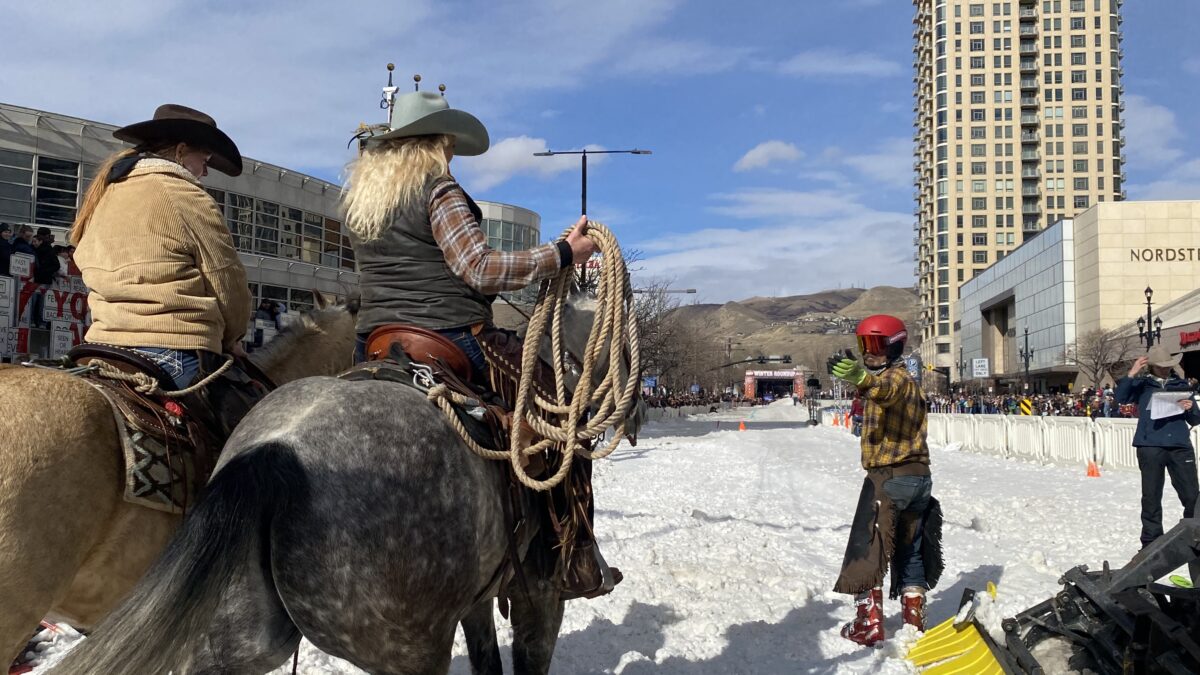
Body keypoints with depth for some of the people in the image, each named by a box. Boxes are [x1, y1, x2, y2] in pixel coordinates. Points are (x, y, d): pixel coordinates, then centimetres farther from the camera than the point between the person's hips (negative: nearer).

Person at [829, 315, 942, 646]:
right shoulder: (910, 382, 20)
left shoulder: (895, 377, -12)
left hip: (888, 475, -9)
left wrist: (863, 378, -59)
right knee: (910, 551, 16)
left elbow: (886, 389, -38)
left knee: (867, 550, -4)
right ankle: (914, 619, 21)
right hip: (919, 474, 10)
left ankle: (868, 624, -4)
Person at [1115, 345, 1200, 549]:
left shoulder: (1181, 385, 15)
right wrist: (1131, 374, -18)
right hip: (1150, 448, -2)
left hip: (1180, 446, 2)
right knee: (1151, 497, 2)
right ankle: (1151, 543, 9)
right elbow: (1121, 398, -9)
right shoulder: (1142, 384, 9)